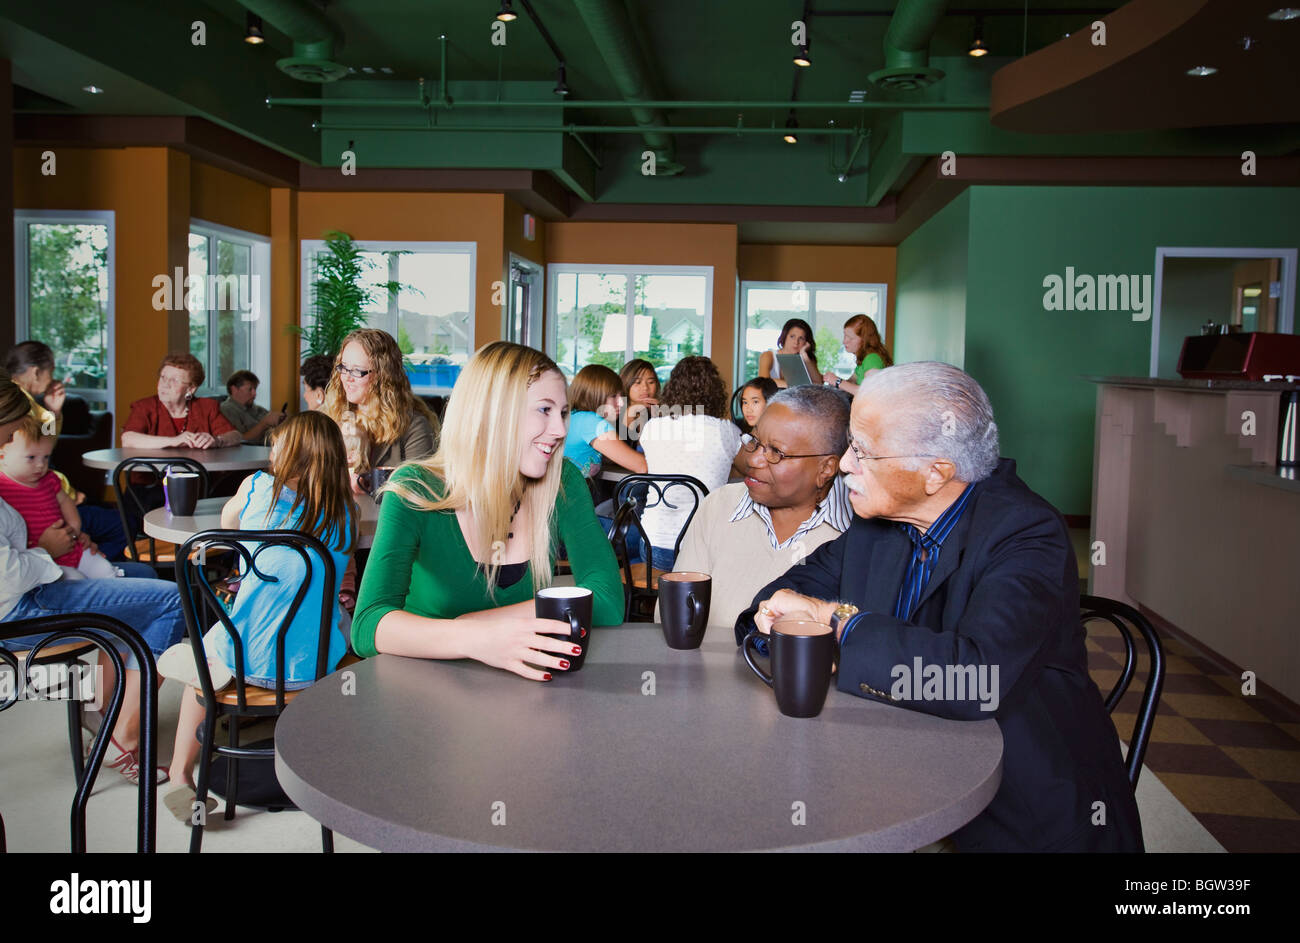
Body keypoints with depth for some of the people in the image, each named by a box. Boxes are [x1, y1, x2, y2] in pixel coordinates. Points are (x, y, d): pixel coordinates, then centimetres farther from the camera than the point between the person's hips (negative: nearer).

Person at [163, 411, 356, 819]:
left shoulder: (258, 487, -2)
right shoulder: (345, 512, 2)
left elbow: (227, 521, 21)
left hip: (247, 659, -1)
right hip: (317, 664, 1)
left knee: (197, 659, 32)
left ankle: (180, 774, 41)